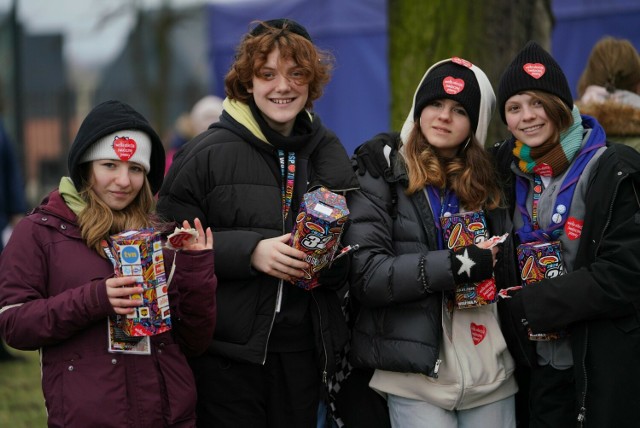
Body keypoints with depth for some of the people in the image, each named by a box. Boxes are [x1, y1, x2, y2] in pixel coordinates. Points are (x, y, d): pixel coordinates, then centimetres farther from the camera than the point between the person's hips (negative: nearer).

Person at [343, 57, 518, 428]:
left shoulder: (488, 179, 12)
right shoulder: (381, 173, -1)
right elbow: (365, 275, -11)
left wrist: (498, 262, 0)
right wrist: (453, 265, -18)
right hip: (417, 375, -4)